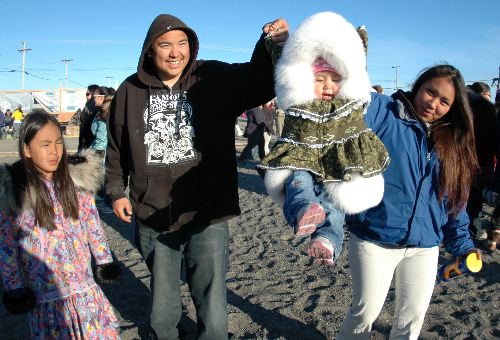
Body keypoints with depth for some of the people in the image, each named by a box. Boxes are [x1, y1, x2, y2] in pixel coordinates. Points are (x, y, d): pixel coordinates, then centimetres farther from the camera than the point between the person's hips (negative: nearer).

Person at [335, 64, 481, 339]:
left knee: (412, 318, 16)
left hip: (424, 247, 5)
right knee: (366, 312, 9)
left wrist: (462, 244, 9)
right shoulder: (382, 111, -6)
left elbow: (455, 198, 13)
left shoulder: (451, 143, 9)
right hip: (375, 240, -4)